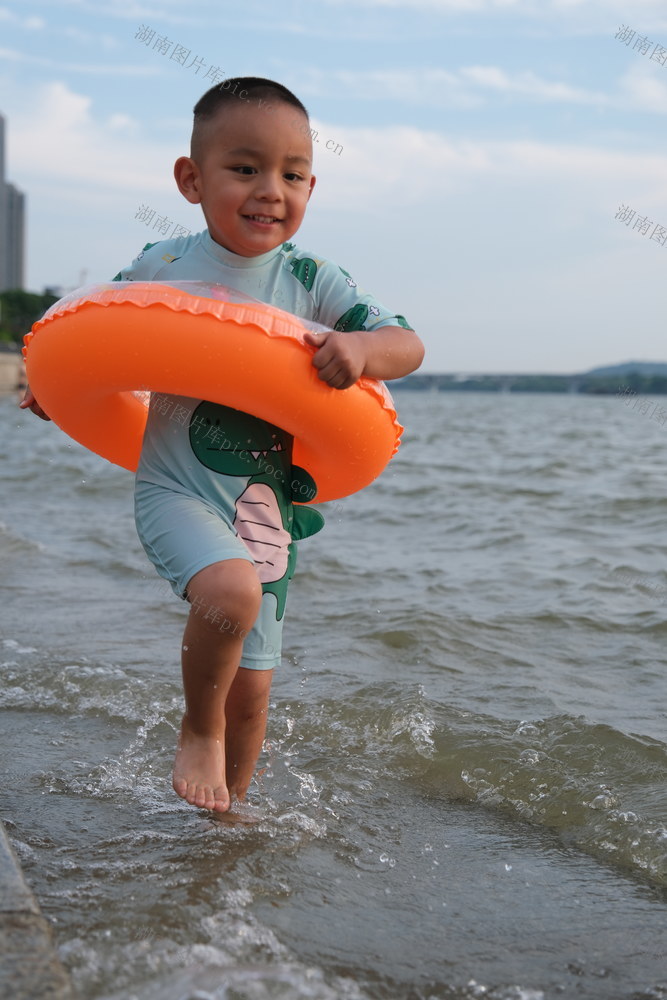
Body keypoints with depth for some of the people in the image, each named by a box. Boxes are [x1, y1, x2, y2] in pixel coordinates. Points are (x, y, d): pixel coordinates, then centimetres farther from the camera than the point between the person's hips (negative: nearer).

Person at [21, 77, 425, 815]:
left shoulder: (312, 282, -5)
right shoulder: (159, 267, -5)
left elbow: (409, 345, -11)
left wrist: (362, 349, -32)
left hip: (268, 507, 2)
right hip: (176, 491, -2)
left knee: (251, 689, 9)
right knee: (231, 590, -33)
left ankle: (226, 813, 36)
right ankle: (196, 730, -3)